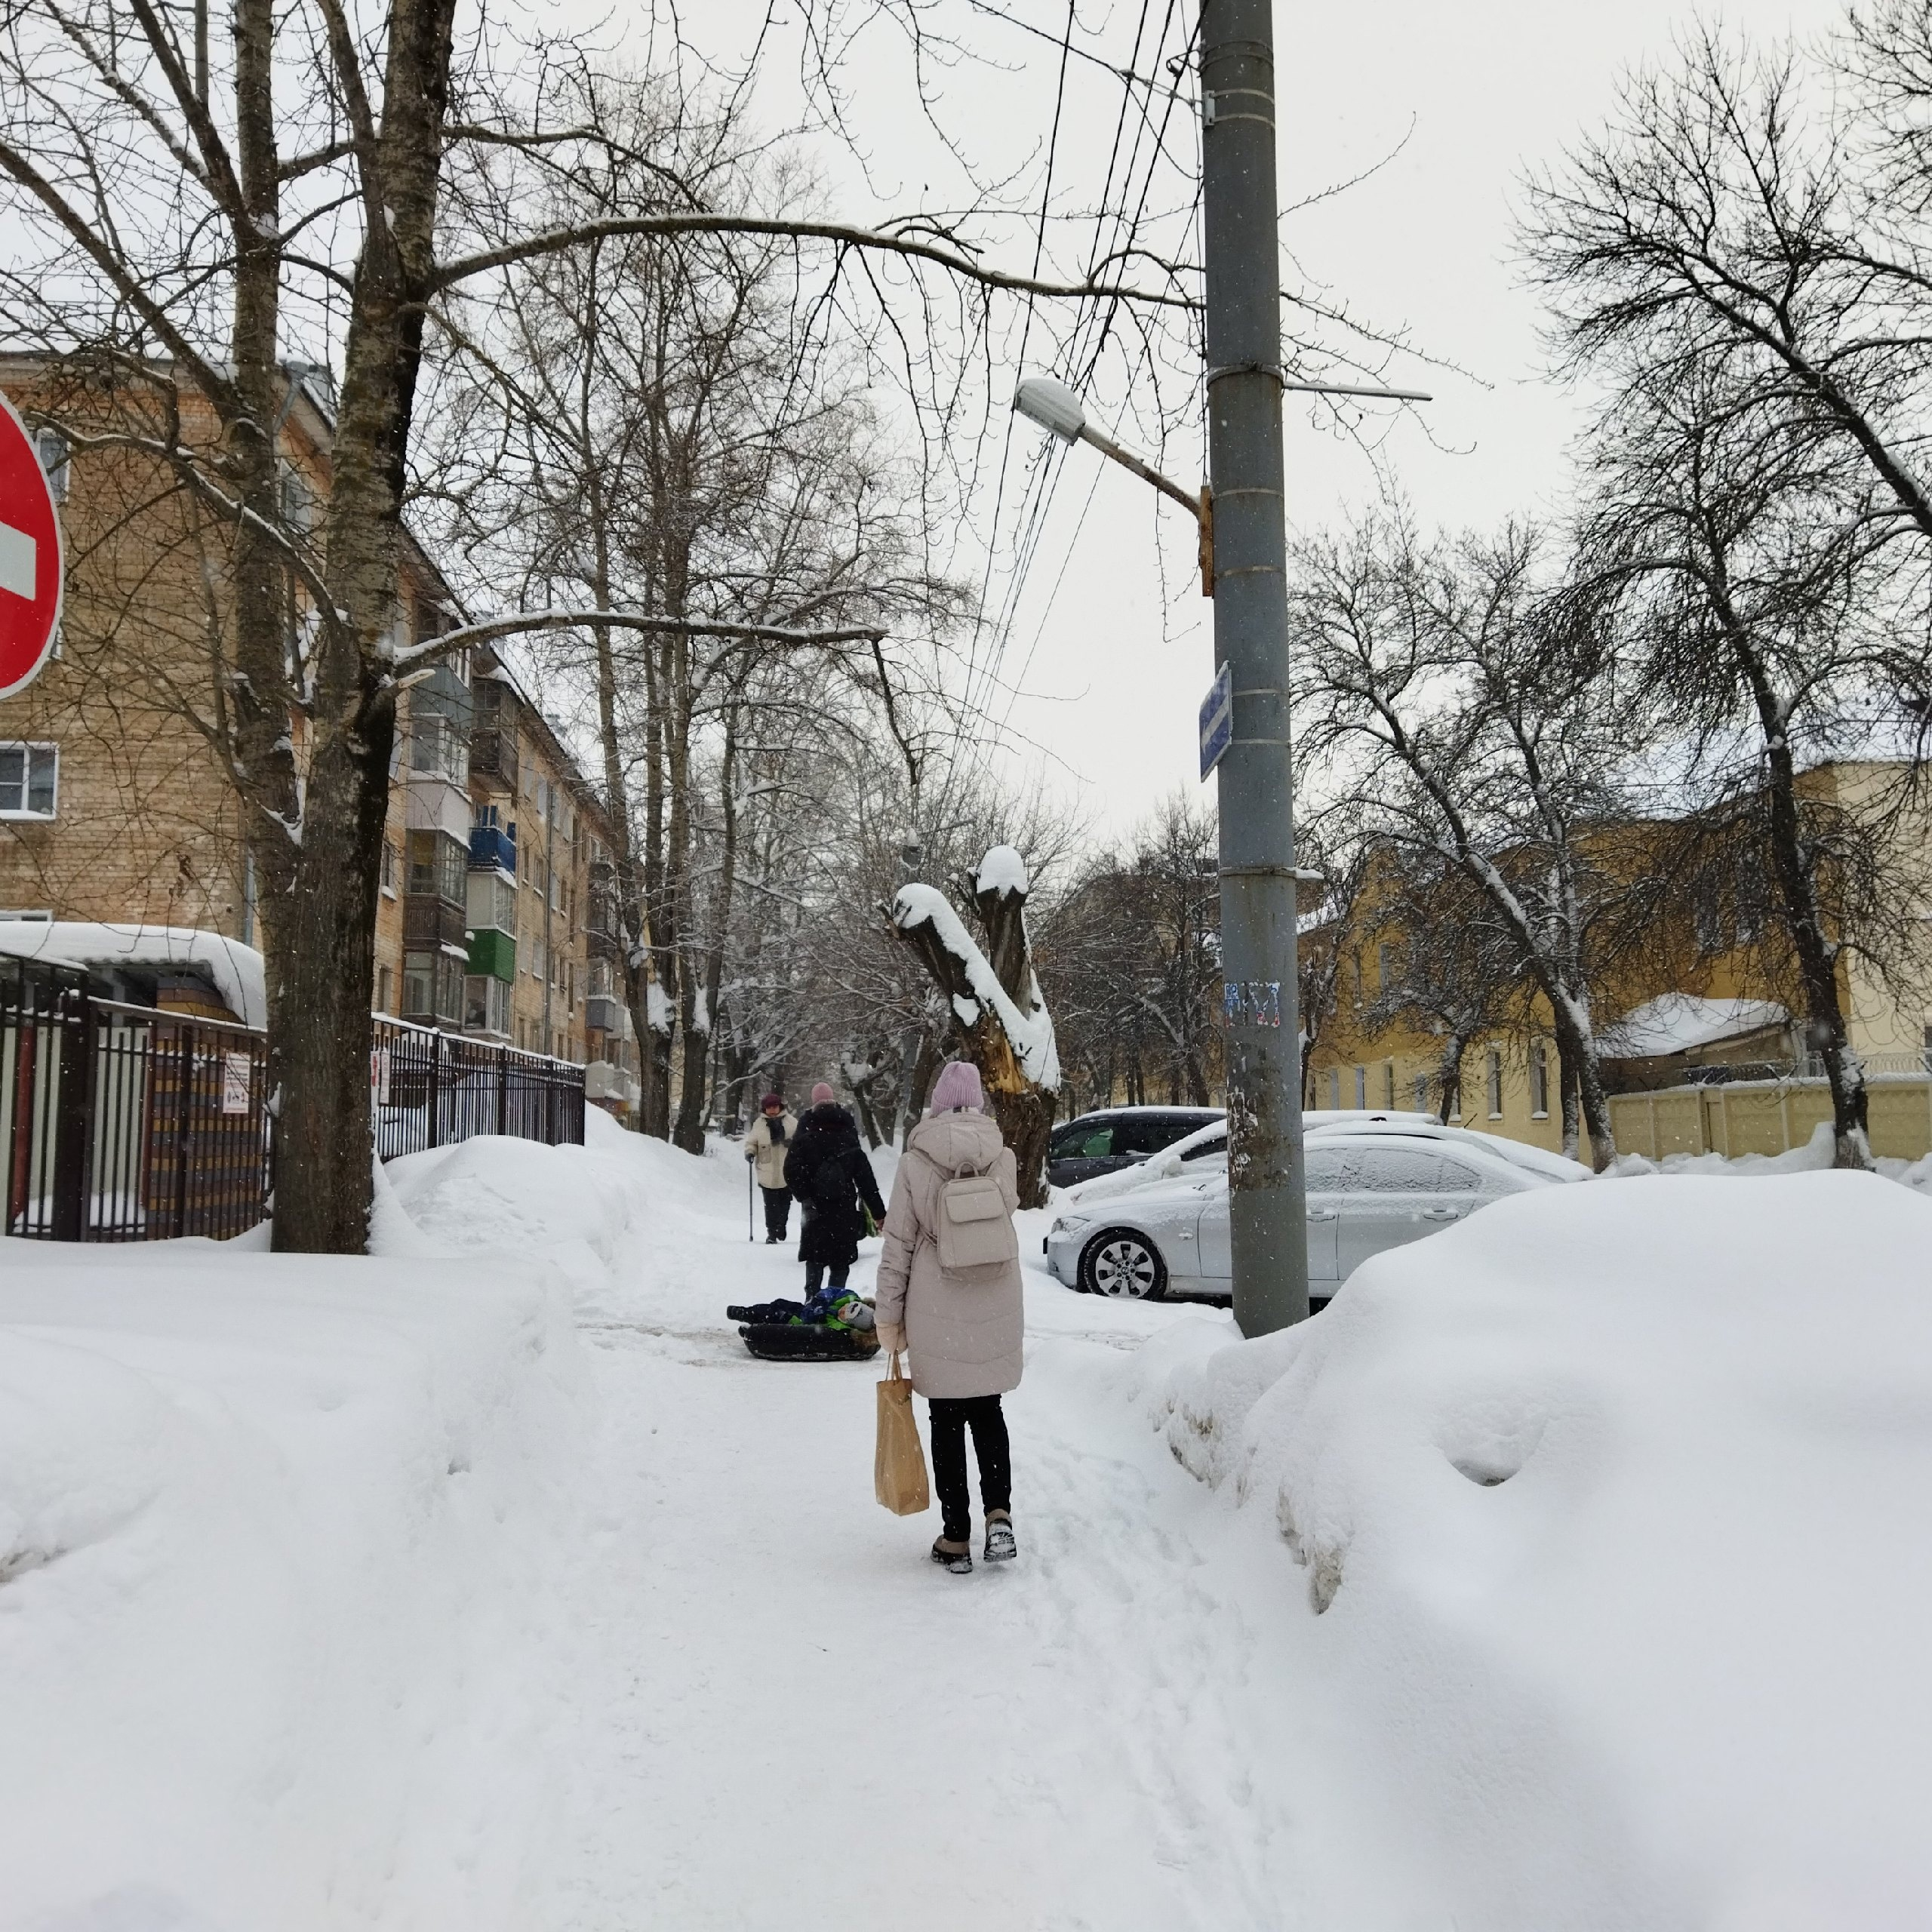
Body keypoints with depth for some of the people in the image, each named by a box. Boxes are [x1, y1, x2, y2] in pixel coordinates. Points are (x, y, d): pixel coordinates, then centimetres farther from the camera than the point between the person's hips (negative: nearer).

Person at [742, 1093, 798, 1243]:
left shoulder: (790, 1121, 3)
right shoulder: (759, 1124, 3)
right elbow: (751, 1142, 9)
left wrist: (792, 1142, -14)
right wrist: (750, 1152, -11)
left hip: (787, 1171, 1)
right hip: (768, 1173, -1)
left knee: (785, 1202, 9)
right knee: (771, 1205, -3)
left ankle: (781, 1228, 27)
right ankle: (772, 1233, 2)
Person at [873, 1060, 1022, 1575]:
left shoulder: (916, 1163, -9)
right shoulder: (1003, 1158, -2)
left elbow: (898, 1246, -6)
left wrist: (889, 1317, 1)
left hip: (936, 1315, -2)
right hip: (996, 1311, 2)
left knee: (947, 1421, 9)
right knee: (988, 1412, 19)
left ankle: (956, 1538, 13)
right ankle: (999, 1512, 2)